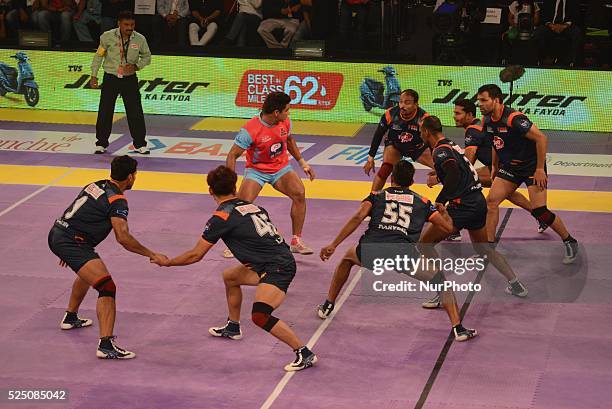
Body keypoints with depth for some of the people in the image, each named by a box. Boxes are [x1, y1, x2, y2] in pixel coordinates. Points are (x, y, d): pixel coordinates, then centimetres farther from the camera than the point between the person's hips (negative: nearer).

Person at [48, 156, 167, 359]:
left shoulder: (96, 185, 14)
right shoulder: (117, 200, -12)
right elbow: (123, 237, -23)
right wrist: (152, 255, -14)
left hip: (57, 234, 10)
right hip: (71, 242, -10)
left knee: (87, 272, 37)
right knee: (107, 287, -16)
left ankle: (70, 317, 53)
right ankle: (106, 345, -28)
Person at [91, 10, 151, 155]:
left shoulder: (140, 39, -8)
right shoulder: (108, 37, -11)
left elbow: (147, 56, 7)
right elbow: (99, 55, 1)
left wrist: (136, 66, -12)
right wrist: (94, 75, 0)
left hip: (130, 79, 0)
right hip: (111, 78, 0)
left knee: (136, 113, -1)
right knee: (105, 112, 3)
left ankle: (140, 144, 10)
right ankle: (101, 144, 17)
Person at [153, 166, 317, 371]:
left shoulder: (222, 216, -8)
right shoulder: (252, 206, 14)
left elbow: (195, 255, -2)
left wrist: (167, 262, 13)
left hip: (278, 268, -9)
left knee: (260, 316, -24)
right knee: (229, 276, 27)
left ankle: (304, 354, -21)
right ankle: (233, 327, 46)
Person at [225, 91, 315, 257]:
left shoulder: (286, 122, -9)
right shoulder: (250, 130, -26)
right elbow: (232, 155, -21)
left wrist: (302, 163, 15)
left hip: (281, 168, 4)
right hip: (256, 170, -4)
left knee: (299, 194, -20)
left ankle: (296, 241, -9)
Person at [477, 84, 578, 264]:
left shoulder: (513, 118, -27)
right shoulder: (487, 121, -2)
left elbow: (541, 138, -26)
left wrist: (540, 169, -24)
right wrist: (494, 166, 20)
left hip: (532, 166, -8)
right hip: (509, 166, 8)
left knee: (539, 211, -14)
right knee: (491, 201, -5)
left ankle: (570, 242, 6)